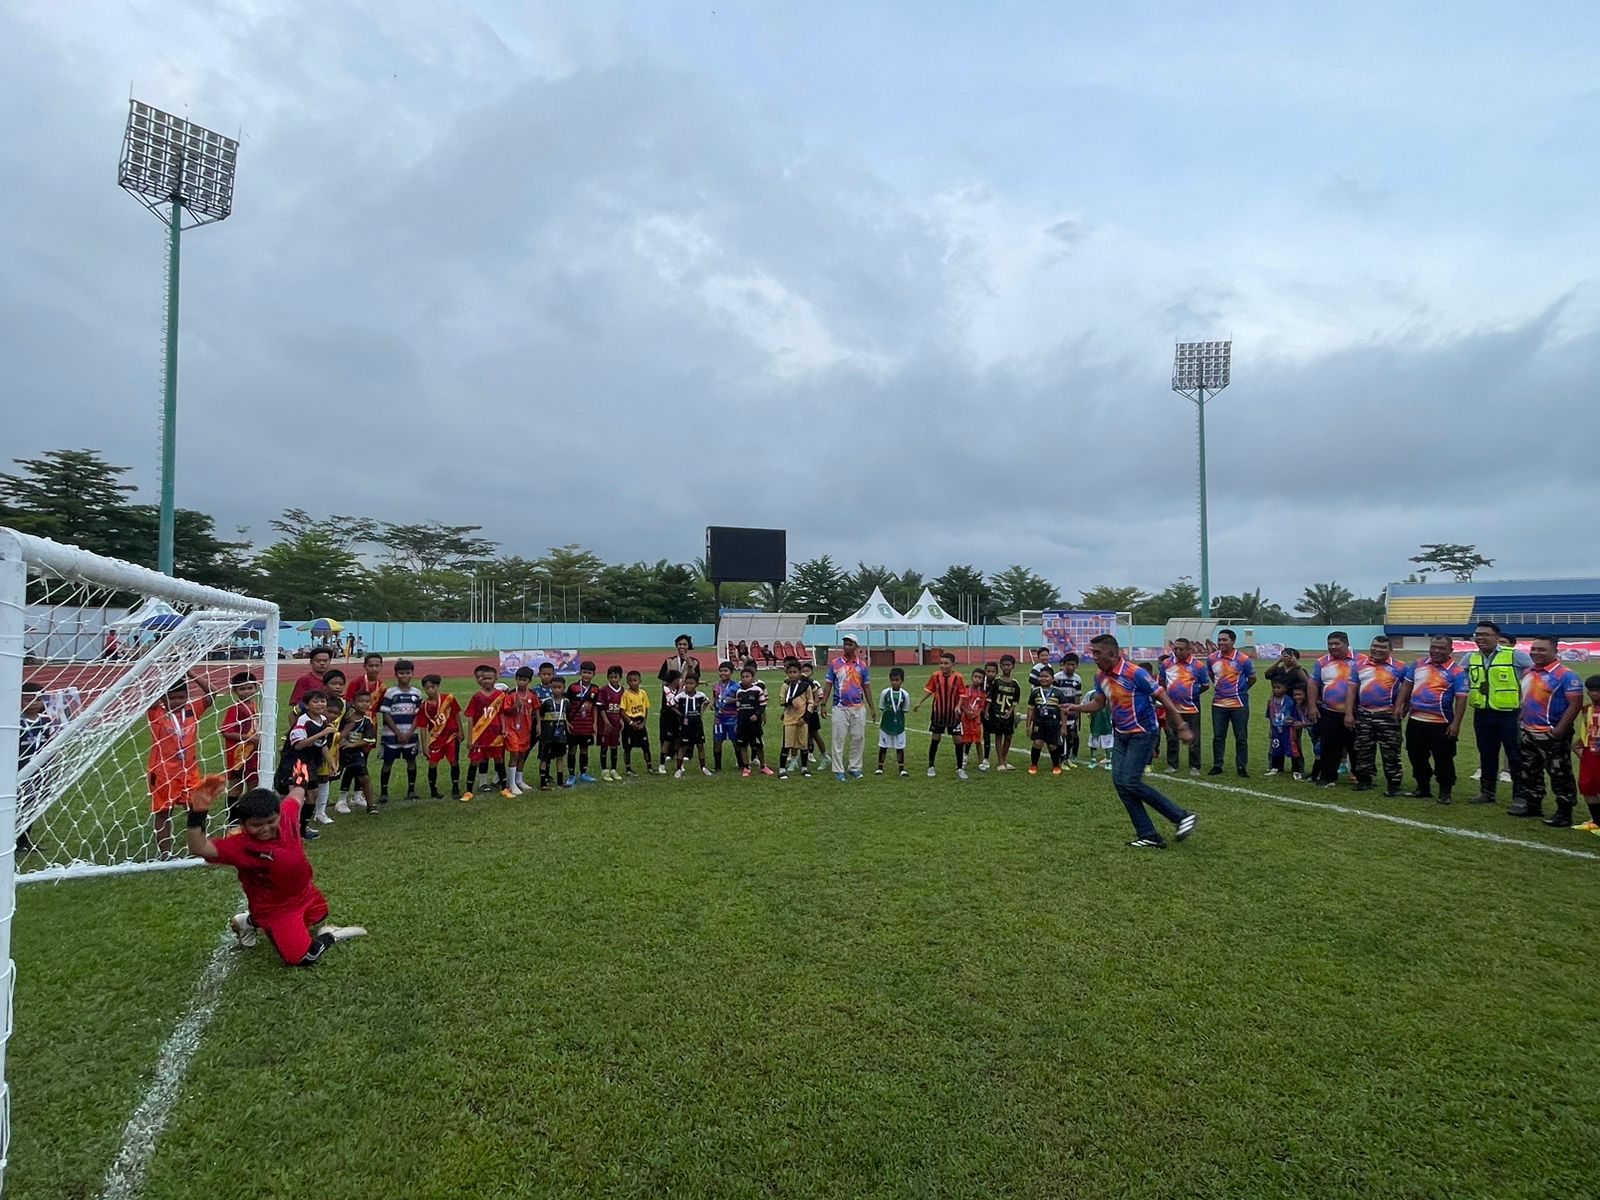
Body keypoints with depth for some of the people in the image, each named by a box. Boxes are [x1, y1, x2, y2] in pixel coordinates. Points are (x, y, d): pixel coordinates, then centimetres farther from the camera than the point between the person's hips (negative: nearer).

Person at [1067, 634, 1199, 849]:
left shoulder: (1135, 673, -20)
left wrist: (1181, 728, -15)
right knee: (1119, 781, 0)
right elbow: (1098, 703, 13)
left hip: (1142, 734, -8)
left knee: (1130, 782, -14)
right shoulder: (1100, 676, 2)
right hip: (1121, 735, 8)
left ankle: (1181, 816, 2)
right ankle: (1149, 836, 8)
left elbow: (1164, 699, -16)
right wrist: (1076, 707, -5)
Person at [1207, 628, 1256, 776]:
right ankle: (1217, 765, 17)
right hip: (1218, 703, 3)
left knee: (1241, 737, 4)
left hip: (1238, 704, -3)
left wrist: (1240, 691, 7)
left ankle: (1242, 767, 13)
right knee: (1218, 736, 8)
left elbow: (1252, 679, 4)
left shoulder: (1243, 659, -9)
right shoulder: (1212, 658, 1)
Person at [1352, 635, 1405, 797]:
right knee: (1363, 750, 10)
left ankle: (1393, 785, 7)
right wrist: (1349, 713, 4)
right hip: (1364, 715, 3)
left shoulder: (1398, 667, 0)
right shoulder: (1360, 665, 8)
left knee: (1391, 752, -1)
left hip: (1388, 716, -3)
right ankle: (1364, 780, 20)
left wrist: (1402, 708, -3)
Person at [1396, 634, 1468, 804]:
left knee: (1443, 759, 4)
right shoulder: (1418, 665, 7)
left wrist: (1456, 723, -16)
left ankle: (1445, 791, 18)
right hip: (1415, 720, 5)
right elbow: (1406, 685, 13)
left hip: (1441, 724, -5)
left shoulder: (1456, 672, -8)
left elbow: (1461, 699, -11)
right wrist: (1399, 706, 4)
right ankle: (1422, 787, 28)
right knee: (1416, 756, 14)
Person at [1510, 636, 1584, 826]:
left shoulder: (1565, 675, -14)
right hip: (1528, 734, 8)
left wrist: (1559, 730, -21)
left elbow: (1575, 704, -18)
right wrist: (1522, 722, 16)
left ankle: (1564, 814, 10)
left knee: (1560, 776, 1)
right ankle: (1533, 806, 30)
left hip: (1553, 736, -8)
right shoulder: (1529, 673, 10)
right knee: (1528, 772, 17)